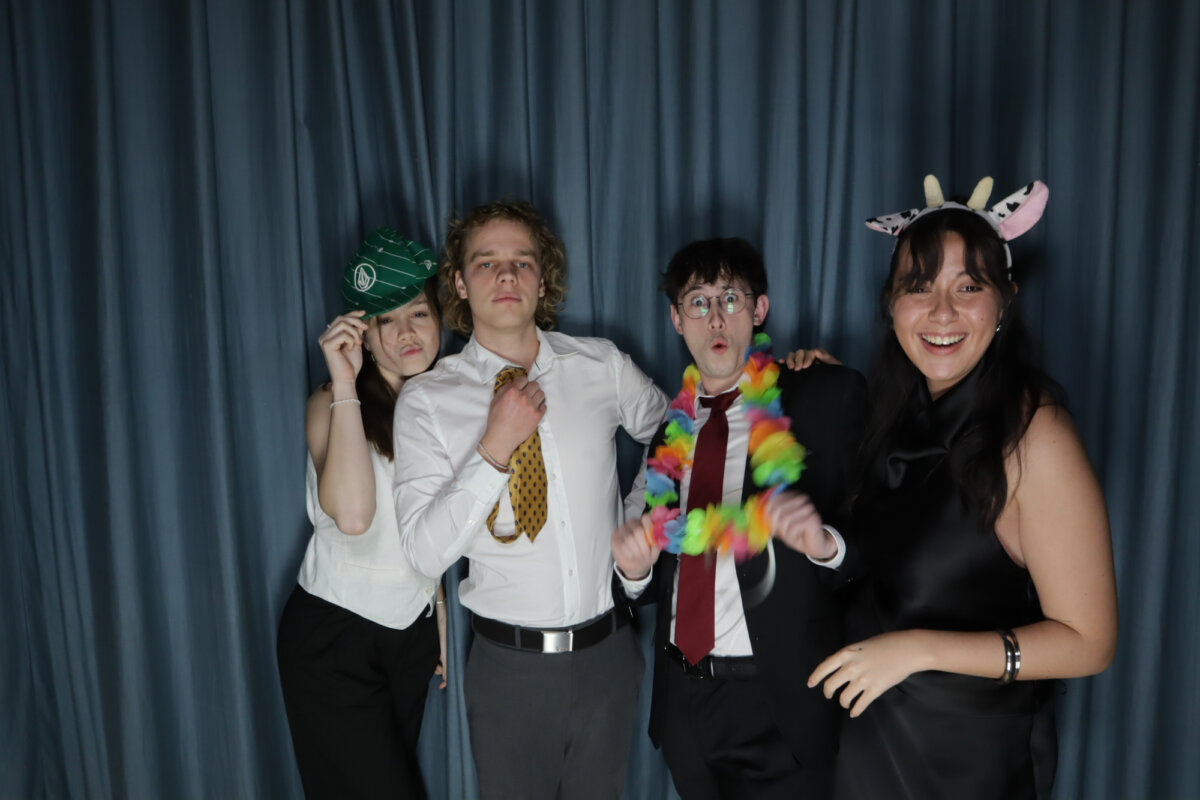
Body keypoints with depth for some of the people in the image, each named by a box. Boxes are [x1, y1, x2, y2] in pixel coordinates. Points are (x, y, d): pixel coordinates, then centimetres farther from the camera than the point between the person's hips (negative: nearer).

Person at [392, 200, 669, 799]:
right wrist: (495, 447, -24)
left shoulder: (602, 366, -3)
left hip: (608, 652, 2)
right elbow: (425, 552, -16)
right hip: (510, 661, -2)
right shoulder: (426, 400, -9)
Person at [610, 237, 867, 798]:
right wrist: (634, 568, -8)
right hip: (682, 703, 5)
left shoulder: (829, 397, -8)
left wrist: (825, 543, -31)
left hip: (780, 709, -5)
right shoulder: (673, 426, 7)